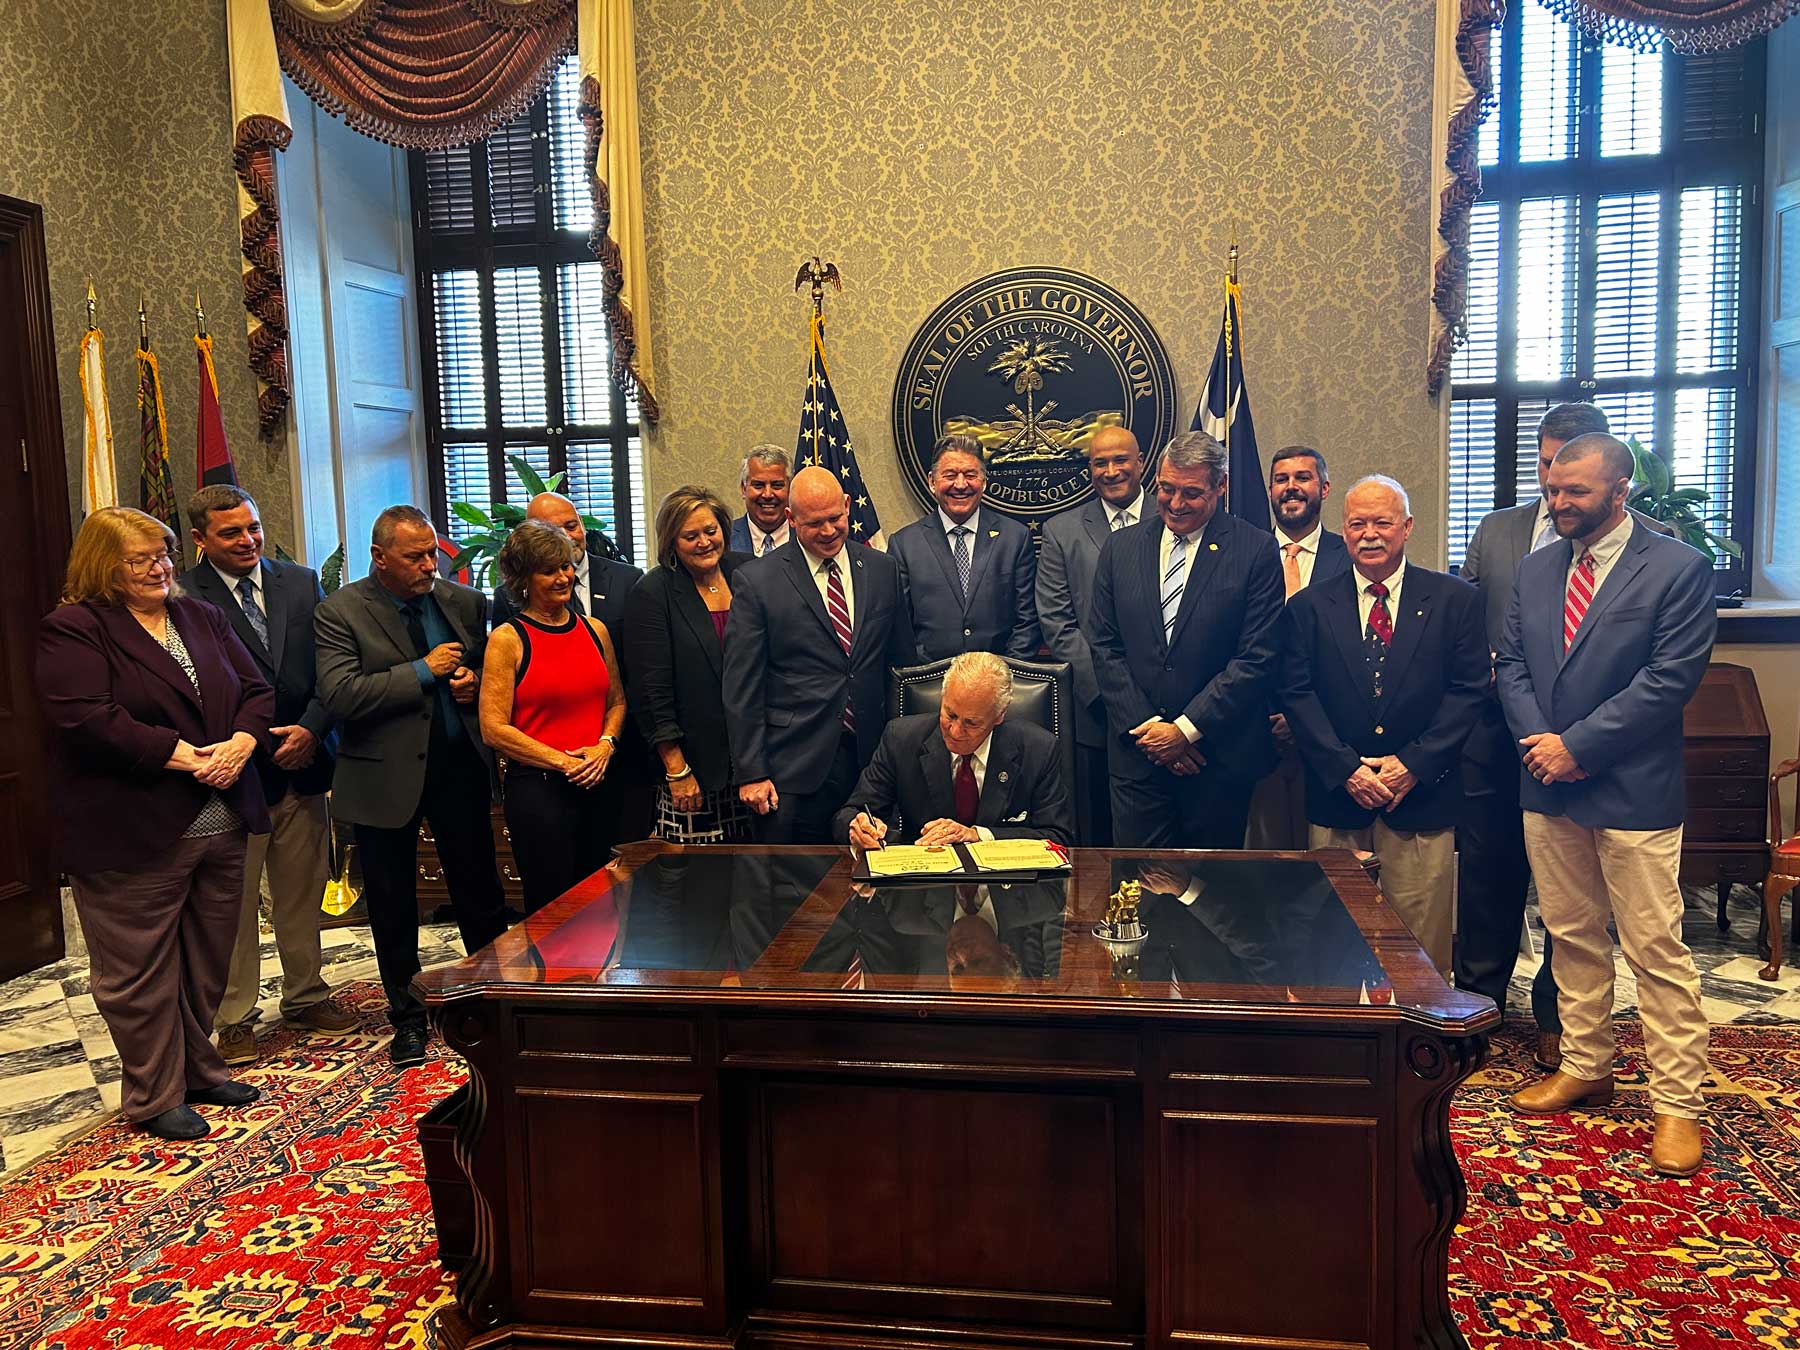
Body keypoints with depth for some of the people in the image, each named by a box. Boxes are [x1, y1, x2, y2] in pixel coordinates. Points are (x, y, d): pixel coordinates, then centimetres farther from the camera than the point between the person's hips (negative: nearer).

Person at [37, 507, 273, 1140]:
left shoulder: (200, 618, 13)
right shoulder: (72, 630, -8)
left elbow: (257, 691, 10)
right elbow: (86, 719, -20)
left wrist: (239, 744, -11)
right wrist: (186, 756, -20)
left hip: (220, 823, 6)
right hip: (132, 837, -6)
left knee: (207, 963, 16)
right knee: (140, 971, 6)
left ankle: (198, 1070, 33)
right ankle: (154, 1098, 21)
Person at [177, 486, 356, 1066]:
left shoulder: (302, 583, 6)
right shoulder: (183, 599, -9)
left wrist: (311, 729, -9)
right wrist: (260, 744, -14)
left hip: (302, 761, 4)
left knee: (302, 893, 17)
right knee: (235, 902, 6)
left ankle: (306, 995, 33)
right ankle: (235, 1018, 21)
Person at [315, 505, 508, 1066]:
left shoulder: (465, 602, 5)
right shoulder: (340, 612, -8)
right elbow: (339, 695, -19)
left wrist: (477, 681, -6)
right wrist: (423, 671, -19)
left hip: (460, 767, 3)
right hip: (386, 774, -2)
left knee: (481, 893, 9)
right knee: (392, 908, 11)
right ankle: (407, 1016, 27)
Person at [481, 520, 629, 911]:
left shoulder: (595, 629, 9)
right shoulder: (507, 639, -7)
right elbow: (494, 729, -10)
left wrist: (605, 745, -3)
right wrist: (564, 762, -14)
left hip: (599, 787, 5)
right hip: (538, 791, -5)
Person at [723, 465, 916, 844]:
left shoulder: (883, 571, 7)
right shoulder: (756, 581, -4)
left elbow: (903, 663, 14)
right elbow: (742, 688, -5)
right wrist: (751, 773, -7)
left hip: (870, 758, 3)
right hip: (794, 768, -3)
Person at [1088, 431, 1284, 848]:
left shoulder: (1256, 552, -4)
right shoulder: (1121, 547, 6)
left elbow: (1256, 658, -9)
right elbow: (1105, 647, 5)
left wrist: (1186, 729, -12)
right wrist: (1145, 727, -6)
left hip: (1218, 754, -2)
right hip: (1137, 751, 2)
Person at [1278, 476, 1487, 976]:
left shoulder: (1454, 599, 4)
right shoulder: (1309, 606, 6)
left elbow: (1469, 690, -1)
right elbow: (1297, 694, 0)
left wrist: (1414, 763, -10)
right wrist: (1345, 768, -10)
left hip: (1422, 796, -1)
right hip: (1337, 795, 1)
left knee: (1422, 947, 4)